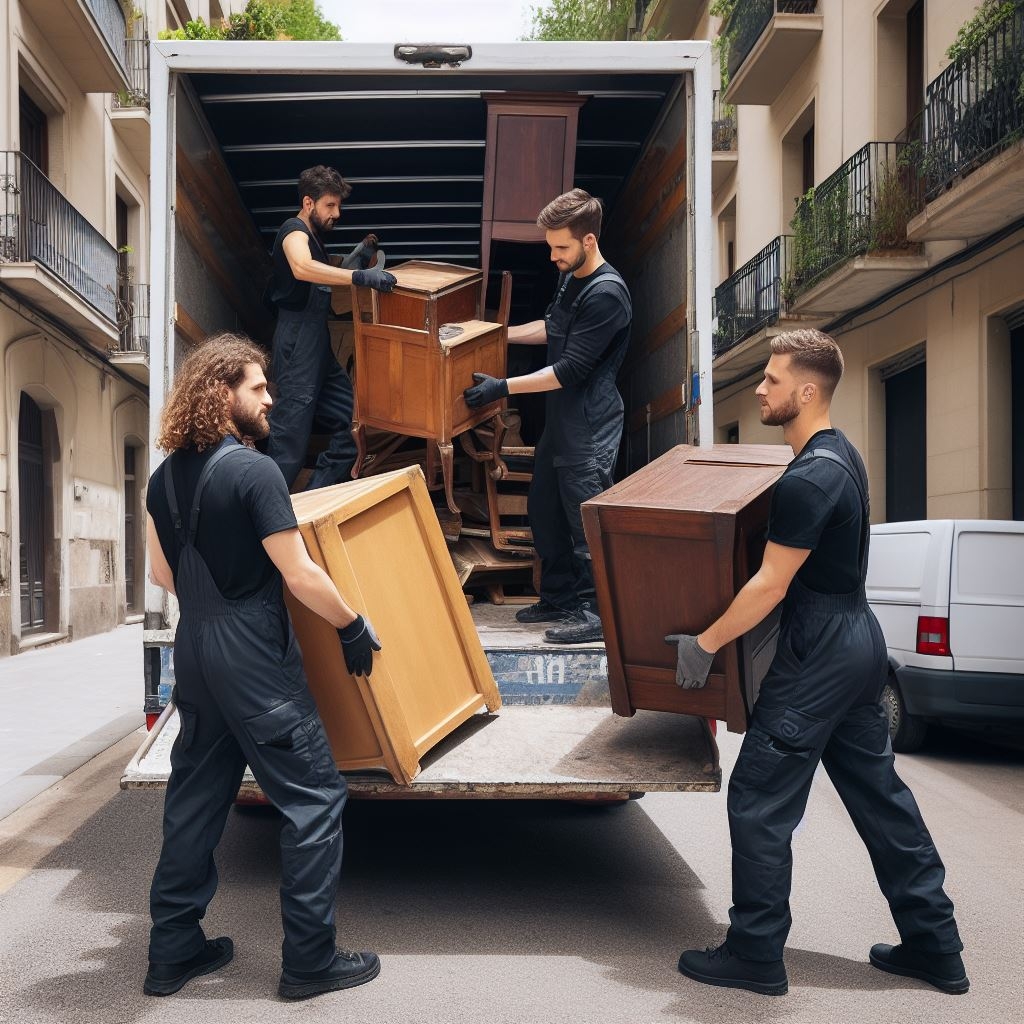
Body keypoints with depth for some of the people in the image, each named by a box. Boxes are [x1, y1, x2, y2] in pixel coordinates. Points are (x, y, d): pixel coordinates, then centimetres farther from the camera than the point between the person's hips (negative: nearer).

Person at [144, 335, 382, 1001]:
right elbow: (300, 575, -17)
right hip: (255, 660, -8)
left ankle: (174, 952, 25)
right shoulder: (254, 470, -17)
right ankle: (310, 961, 10)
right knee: (316, 798, 3)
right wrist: (355, 628, -4)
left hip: (194, 653, 8)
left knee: (196, 799, 16)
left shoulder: (165, 477, 7)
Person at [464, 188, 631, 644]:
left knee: (586, 522, -2)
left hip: (589, 429, -10)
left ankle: (596, 612, 11)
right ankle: (558, 597, 30)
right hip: (559, 420, 10)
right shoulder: (570, 278, 9)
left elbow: (570, 369, -22)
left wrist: (504, 388, -19)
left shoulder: (606, 294, -21)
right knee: (544, 511, 17)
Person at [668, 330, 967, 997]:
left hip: (819, 658, -10)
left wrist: (705, 644, -10)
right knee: (878, 792, 16)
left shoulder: (808, 479, -21)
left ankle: (756, 956, 12)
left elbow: (771, 585, -20)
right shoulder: (842, 455, 11)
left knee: (760, 804, 0)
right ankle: (935, 947, 25)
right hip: (859, 643, 10)